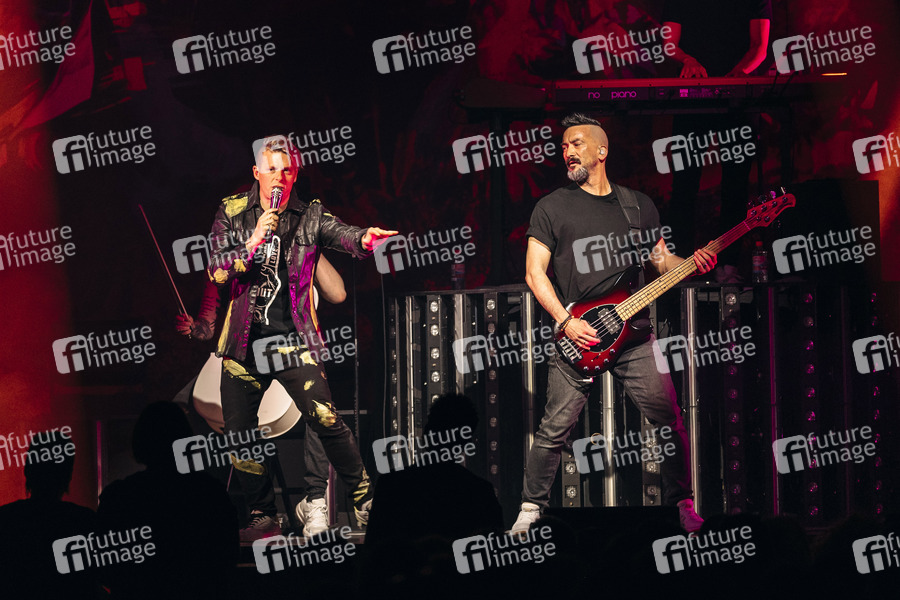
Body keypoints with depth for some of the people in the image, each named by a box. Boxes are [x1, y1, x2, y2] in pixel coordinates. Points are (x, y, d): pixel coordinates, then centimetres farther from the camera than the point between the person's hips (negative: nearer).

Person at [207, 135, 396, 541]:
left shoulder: (310, 216, 1)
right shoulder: (232, 213, 4)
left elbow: (342, 234, -18)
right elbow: (216, 271, -4)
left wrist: (366, 238, -42)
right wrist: (254, 241, -19)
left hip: (293, 339, -2)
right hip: (245, 340, 2)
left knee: (323, 416, -18)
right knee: (238, 431, 5)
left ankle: (364, 500, -7)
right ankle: (262, 516, 20)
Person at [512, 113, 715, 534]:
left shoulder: (639, 206, 13)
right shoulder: (552, 207, 4)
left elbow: (662, 260, 18)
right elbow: (534, 272, -1)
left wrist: (692, 264, -4)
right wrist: (566, 321, -11)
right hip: (576, 334, -2)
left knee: (668, 418, -4)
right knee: (555, 428, -4)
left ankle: (682, 503, 9)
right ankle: (531, 508, 8)